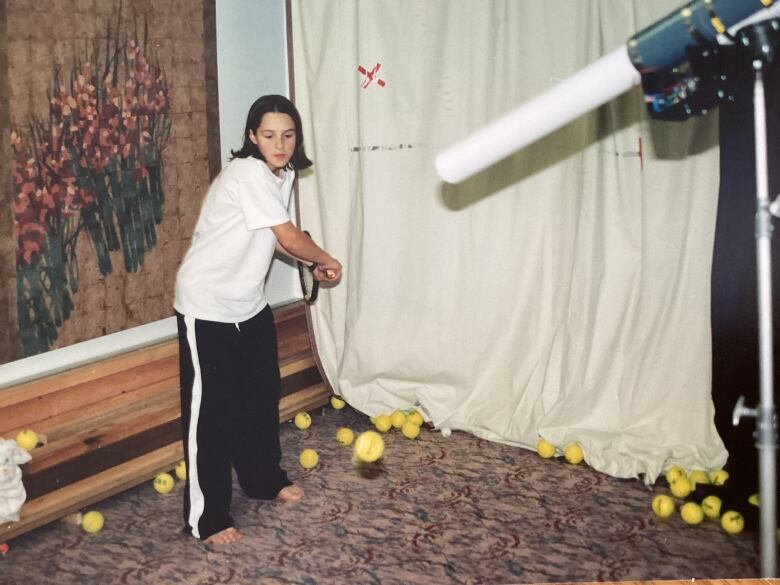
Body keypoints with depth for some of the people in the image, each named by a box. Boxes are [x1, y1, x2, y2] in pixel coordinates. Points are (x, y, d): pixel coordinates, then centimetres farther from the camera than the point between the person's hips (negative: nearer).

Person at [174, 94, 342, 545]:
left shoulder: (283, 175, 5)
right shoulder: (249, 174, -23)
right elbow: (290, 237, -22)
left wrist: (313, 266, -2)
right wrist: (328, 260, -5)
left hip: (250, 304, 9)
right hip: (208, 307, -9)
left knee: (262, 394, 18)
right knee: (211, 408, -4)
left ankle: (264, 478, 38)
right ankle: (207, 517, 5)